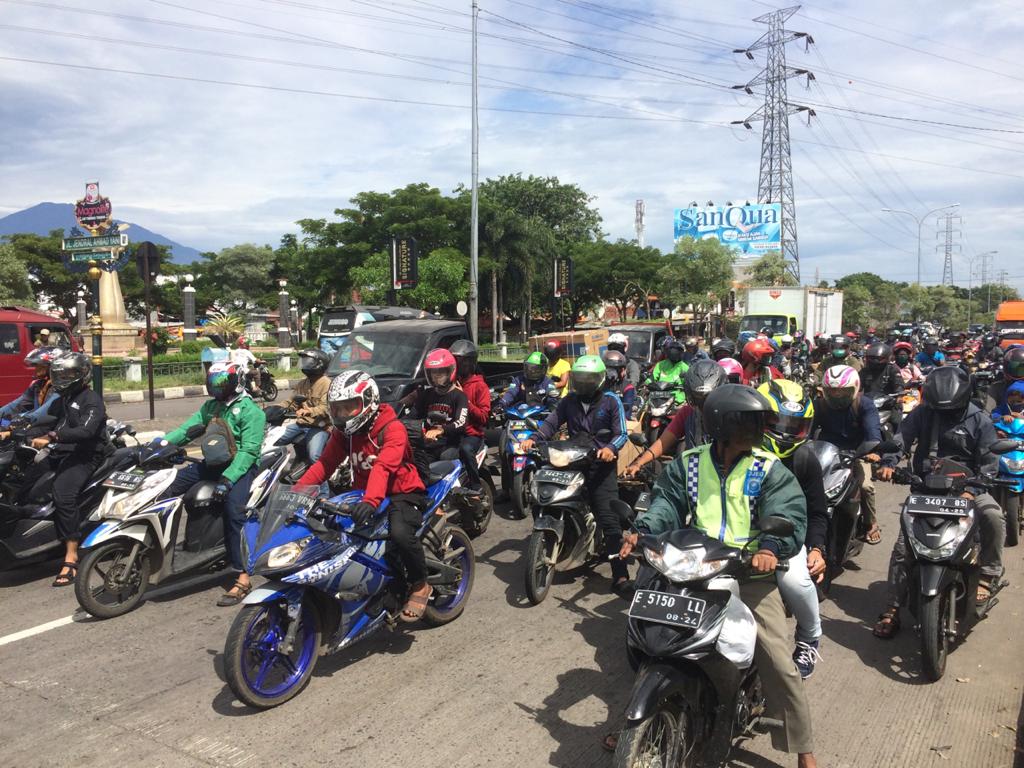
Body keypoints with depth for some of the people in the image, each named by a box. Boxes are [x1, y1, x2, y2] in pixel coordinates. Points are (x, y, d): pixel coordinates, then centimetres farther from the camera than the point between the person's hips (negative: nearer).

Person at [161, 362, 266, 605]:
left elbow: (249, 451, -17)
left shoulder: (250, 411, -9)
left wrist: (227, 479, -27)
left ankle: (242, 578, -28)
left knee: (232, 508, -29)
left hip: (240, 466, -8)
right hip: (212, 463, 8)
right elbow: (186, 429, 7)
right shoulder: (210, 406, 16)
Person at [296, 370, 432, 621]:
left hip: (402, 493, -7)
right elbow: (325, 464, 0)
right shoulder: (343, 432, 5)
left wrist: (370, 501, -50)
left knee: (400, 533, -35)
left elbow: (384, 467, -34)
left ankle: (420, 586, -9)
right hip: (363, 494, 7)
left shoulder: (392, 428, -18)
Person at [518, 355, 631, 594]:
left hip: (601, 465, -4)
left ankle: (620, 576, -12)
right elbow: (551, 423, 6)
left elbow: (621, 433, -4)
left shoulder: (611, 401, 2)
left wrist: (611, 448, -25)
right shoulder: (569, 401, 13)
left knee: (610, 520, -12)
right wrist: (532, 439, -12)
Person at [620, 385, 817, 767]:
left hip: (750, 574, -2)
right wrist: (642, 531, -22)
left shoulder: (769, 470, 0)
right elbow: (666, 503, -3)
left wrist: (771, 548, -32)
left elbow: (789, 515, -12)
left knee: (781, 664, -8)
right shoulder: (687, 464, 6)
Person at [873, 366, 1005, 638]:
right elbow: (901, 437, -11)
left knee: (993, 517, -32)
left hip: (965, 486, -1)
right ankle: (892, 610, -1)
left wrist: (972, 490, -23)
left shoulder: (979, 421, -1)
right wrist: (889, 462, -31)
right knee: (902, 546, -8)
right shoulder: (922, 413, 2)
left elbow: (989, 463, -6)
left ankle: (987, 576, -10)